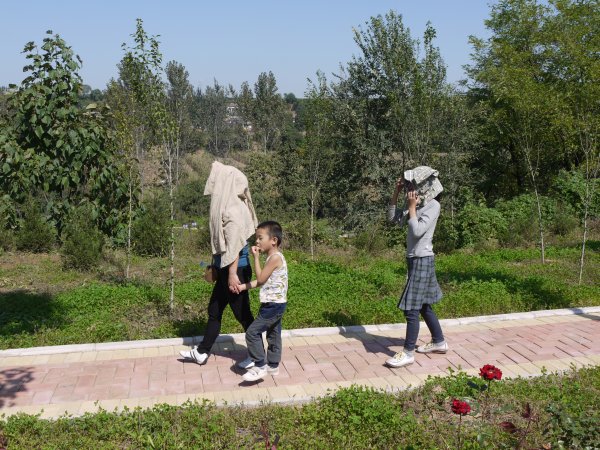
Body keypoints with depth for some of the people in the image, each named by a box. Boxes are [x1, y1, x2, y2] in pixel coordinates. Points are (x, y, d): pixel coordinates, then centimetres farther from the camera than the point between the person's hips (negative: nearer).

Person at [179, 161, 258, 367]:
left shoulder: (233, 209, -20)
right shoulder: (229, 205, 9)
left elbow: (235, 244, -23)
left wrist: (233, 274, -23)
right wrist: (216, 266, 21)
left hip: (234, 268, -10)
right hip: (226, 267, 10)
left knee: (242, 313, 3)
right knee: (214, 310, 17)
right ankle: (202, 352, 29)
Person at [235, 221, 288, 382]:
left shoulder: (275, 257, -19)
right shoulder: (273, 257, 11)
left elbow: (260, 279, -17)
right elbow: (261, 281, 13)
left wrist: (256, 257, -12)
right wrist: (243, 287, 7)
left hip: (273, 305, -10)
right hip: (275, 304, 10)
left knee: (252, 332, -9)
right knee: (273, 335, 17)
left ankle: (260, 366, -3)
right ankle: (273, 365, 28)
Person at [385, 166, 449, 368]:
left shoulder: (433, 206, -14)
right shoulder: (417, 204, 8)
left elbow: (417, 231, -24)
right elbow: (392, 217, 12)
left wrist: (411, 207, -17)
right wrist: (396, 193, 3)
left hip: (422, 260, -9)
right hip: (415, 259, 9)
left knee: (412, 308, -7)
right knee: (423, 305, 17)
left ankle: (408, 353, -1)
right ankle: (439, 342, 31)